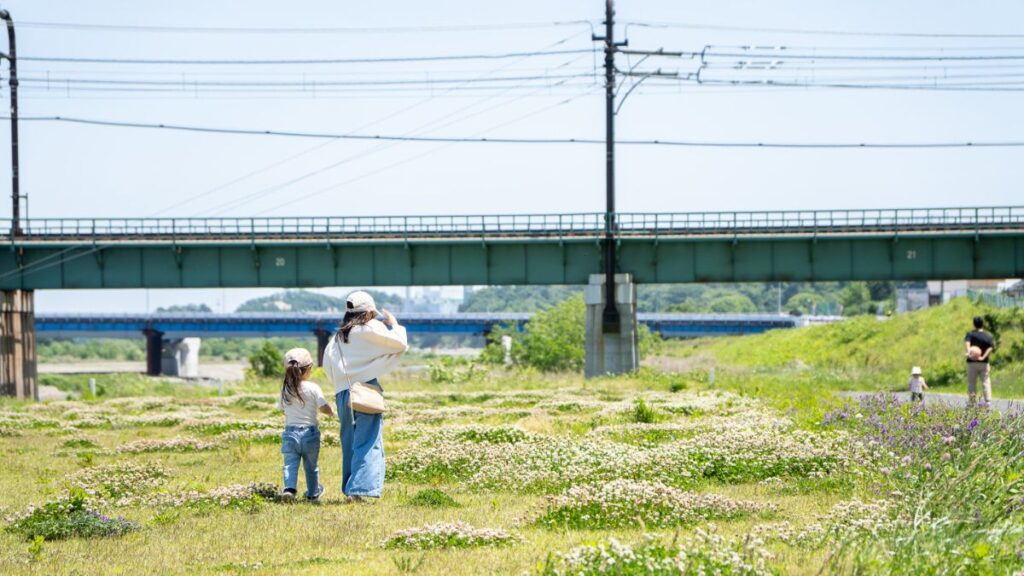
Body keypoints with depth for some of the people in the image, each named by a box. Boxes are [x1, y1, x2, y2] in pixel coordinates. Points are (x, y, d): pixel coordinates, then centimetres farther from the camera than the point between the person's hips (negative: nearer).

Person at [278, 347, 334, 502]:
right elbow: (324, 407, -15)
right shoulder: (313, 388, -10)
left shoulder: (285, 389, 2)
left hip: (290, 432, 1)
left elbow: (281, 407, 15)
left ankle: (289, 488, -27)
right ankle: (313, 493, 29)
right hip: (310, 432, -1)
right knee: (311, 466, 15)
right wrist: (331, 412, 7)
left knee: (290, 463, -3)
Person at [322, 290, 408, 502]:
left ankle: (349, 489, 13)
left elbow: (328, 366, 16)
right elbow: (400, 344, -1)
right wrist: (393, 323, 15)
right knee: (369, 442, -9)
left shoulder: (337, 337, 17)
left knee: (350, 443, 13)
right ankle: (360, 488, -21)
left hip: (342, 393, 6)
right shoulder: (370, 329, -1)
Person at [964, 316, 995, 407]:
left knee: (972, 382, 7)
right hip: (984, 362, 1)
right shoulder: (988, 336, 5)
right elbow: (991, 348, -10)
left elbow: (967, 342, -21)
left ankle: (971, 401, 6)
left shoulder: (970, 334, 0)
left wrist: (969, 351, -35)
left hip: (972, 362, -1)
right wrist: (983, 357, -17)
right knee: (985, 381, 6)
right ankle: (988, 400, -5)